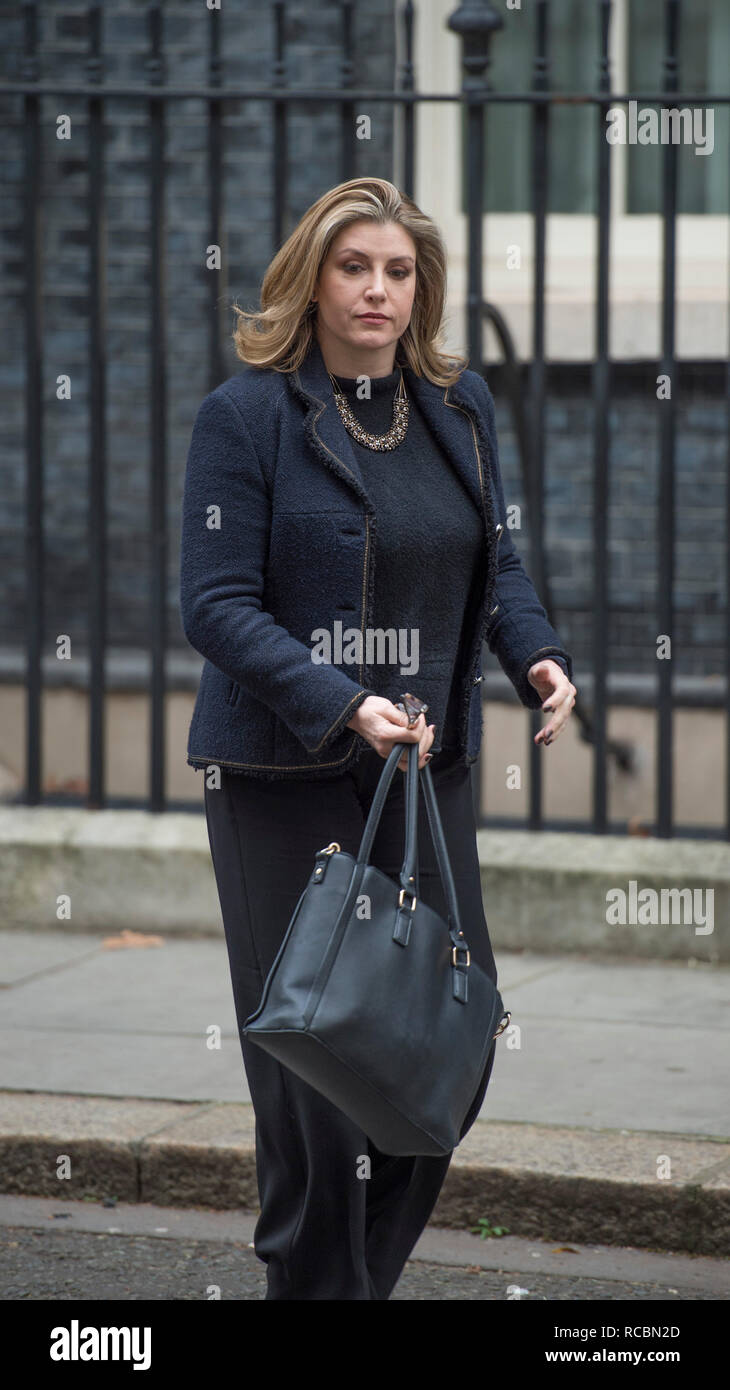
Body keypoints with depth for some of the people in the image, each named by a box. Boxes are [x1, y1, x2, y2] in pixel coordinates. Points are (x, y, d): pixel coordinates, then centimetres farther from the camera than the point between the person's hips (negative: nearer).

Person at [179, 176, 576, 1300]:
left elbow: (495, 561, 19)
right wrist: (342, 706, -23)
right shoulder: (247, 414, -6)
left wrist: (538, 655, -2)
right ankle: (313, 1281, 13)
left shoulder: (463, 405, 10)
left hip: (427, 761, 5)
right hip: (282, 774, -5)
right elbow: (217, 605, -11)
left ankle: (370, 1262, 23)